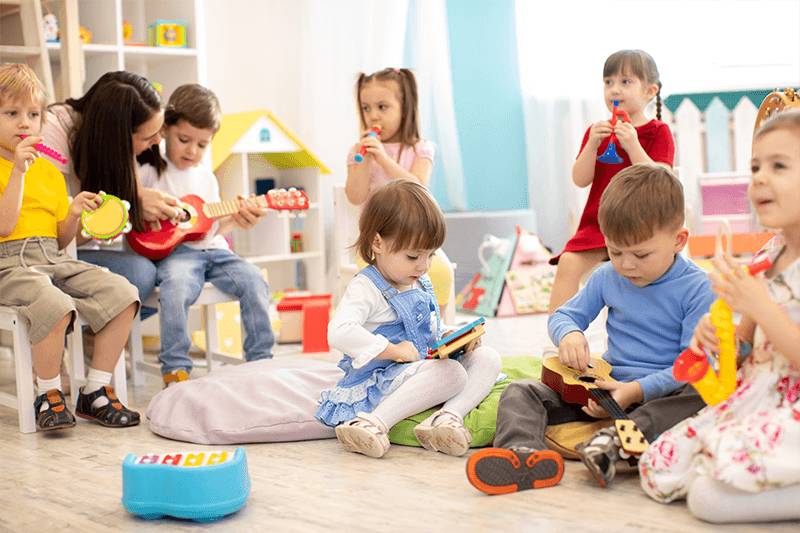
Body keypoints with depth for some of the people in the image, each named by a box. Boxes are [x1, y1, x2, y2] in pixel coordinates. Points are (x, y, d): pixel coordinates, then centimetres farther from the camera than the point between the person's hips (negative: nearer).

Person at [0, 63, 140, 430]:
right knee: (55, 305, -36)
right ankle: (48, 396, -11)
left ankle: (96, 392, -3)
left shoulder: (49, 170, 19)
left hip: (55, 260, 6)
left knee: (122, 294, -14)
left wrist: (74, 215, -1)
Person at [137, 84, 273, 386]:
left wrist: (235, 219, 1)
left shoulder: (206, 177, 20)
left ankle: (261, 360, -7)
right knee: (175, 288, -37)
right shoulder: (150, 171, 4)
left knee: (254, 283, -18)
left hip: (211, 249, 5)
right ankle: (175, 370, -26)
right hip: (172, 251, -5)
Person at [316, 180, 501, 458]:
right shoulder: (366, 288, -13)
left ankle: (448, 416, -28)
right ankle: (376, 422, -35)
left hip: (426, 365, 9)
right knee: (452, 372, -31)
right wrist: (394, 351, -27)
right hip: (384, 379, -9)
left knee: (488, 357, -5)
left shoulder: (421, 284, 13)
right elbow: (339, 332, -29)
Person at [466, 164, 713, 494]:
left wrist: (638, 390, -26)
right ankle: (523, 452, -44)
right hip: (606, 385, 5)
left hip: (660, 393, -4)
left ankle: (617, 443, -54)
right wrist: (569, 334, -9)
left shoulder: (697, 289, -10)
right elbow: (564, 315, 17)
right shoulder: (607, 278, 7)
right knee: (521, 393, -11)